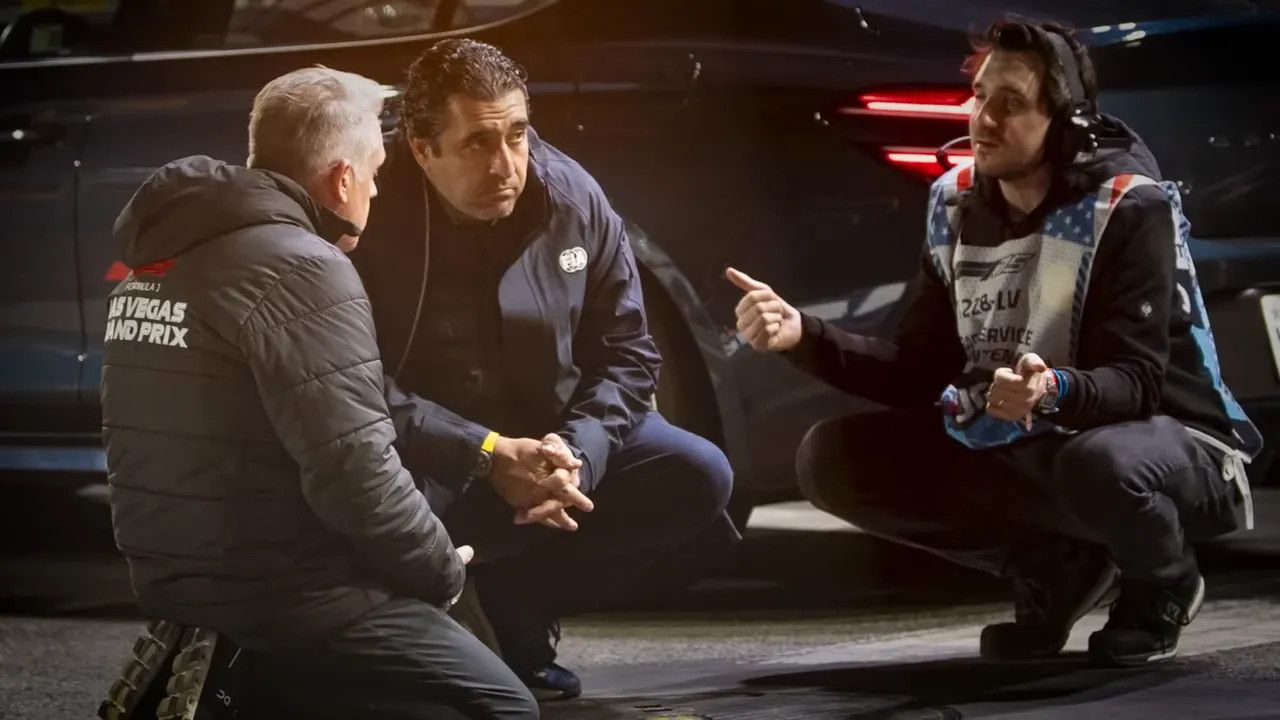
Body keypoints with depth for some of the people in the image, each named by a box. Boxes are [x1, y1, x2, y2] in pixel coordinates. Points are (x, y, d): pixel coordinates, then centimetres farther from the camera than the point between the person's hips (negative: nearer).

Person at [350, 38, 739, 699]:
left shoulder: (575, 200, -8)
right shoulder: (374, 221, -22)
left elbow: (625, 353, -1)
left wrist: (576, 451, -21)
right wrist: (489, 456, -32)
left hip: (554, 435, 5)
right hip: (429, 460, -5)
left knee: (698, 477, -14)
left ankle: (518, 594, -5)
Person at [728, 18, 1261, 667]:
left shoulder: (1129, 208, -20)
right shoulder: (957, 205, -1)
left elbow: (1135, 383, -26)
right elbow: (919, 368, 1)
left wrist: (1055, 391, -48)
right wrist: (804, 335, -15)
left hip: (1169, 439, -6)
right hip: (1031, 450, 6)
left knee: (1102, 466, -43)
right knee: (832, 460, -8)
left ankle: (1162, 583, -5)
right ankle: (1055, 567, 5)